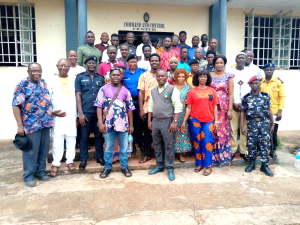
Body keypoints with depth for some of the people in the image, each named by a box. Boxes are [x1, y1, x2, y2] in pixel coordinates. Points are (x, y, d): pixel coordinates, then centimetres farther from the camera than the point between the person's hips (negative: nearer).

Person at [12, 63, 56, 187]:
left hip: (45, 123, 6)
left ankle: (40, 171, 29)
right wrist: (20, 126, -16)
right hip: (31, 124, -6)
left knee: (44, 150, 13)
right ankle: (28, 176, 20)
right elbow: (16, 106, -12)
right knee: (31, 151, 4)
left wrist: (51, 112, 10)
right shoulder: (22, 85, -9)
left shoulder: (43, 82, 10)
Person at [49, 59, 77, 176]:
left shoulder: (74, 79, 9)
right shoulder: (53, 80, 5)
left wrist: (78, 114, 5)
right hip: (57, 115, -1)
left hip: (71, 115, 2)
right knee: (57, 139, 1)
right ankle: (56, 163, 12)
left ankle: (70, 160, 19)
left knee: (71, 138, 7)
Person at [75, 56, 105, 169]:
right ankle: (83, 160, 18)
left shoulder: (100, 78, 10)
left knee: (99, 135, 11)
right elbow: (78, 96, -1)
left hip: (99, 112, 2)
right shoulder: (80, 77, 3)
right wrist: (80, 113, -8)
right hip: (86, 112, -2)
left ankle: (100, 157, 24)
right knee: (84, 137, 6)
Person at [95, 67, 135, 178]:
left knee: (124, 148, 11)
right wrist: (100, 123, -10)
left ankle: (124, 166, 27)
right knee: (108, 148, 12)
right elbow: (99, 106, -3)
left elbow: (130, 109, 8)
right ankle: (107, 167, 28)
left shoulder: (125, 91, 5)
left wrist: (131, 125, 6)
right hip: (108, 124, -1)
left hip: (123, 124, 2)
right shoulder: (103, 89, 0)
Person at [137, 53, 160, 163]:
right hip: (147, 108, 0)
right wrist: (141, 109, -6)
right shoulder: (144, 75, 3)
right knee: (147, 132, 9)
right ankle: (147, 154, 21)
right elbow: (141, 93, 0)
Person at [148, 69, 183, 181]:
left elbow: (178, 106, -11)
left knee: (169, 146, 2)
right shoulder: (153, 90, 12)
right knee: (157, 145, 14)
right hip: (155, 121, 6)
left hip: (167, 121, -5)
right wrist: (149, 121, 12)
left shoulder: (172, 89, -5)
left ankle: (170, 169, 15)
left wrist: (175, 121, -16)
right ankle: (159, 166, 29)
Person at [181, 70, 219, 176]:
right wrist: (184, 122, 0)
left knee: (207, 142, -2)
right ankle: (199, 164, 23)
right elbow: (188, 108, 4)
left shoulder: (212, 90, 7)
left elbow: (214, 107, 8)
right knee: (197, 142, 8)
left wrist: (216, 121, 2)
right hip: (194, 120, 0)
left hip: (208, 121, 0)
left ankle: (208, 166, 11)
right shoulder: (192, 91, 5)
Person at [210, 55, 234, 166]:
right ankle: (212, 156, 15)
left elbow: (231, 94, 0)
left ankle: (223, 156, 17)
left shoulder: (229, 76, 5)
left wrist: (230, 110, -8)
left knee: (223, 131, 2)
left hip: (224, 108, -1)